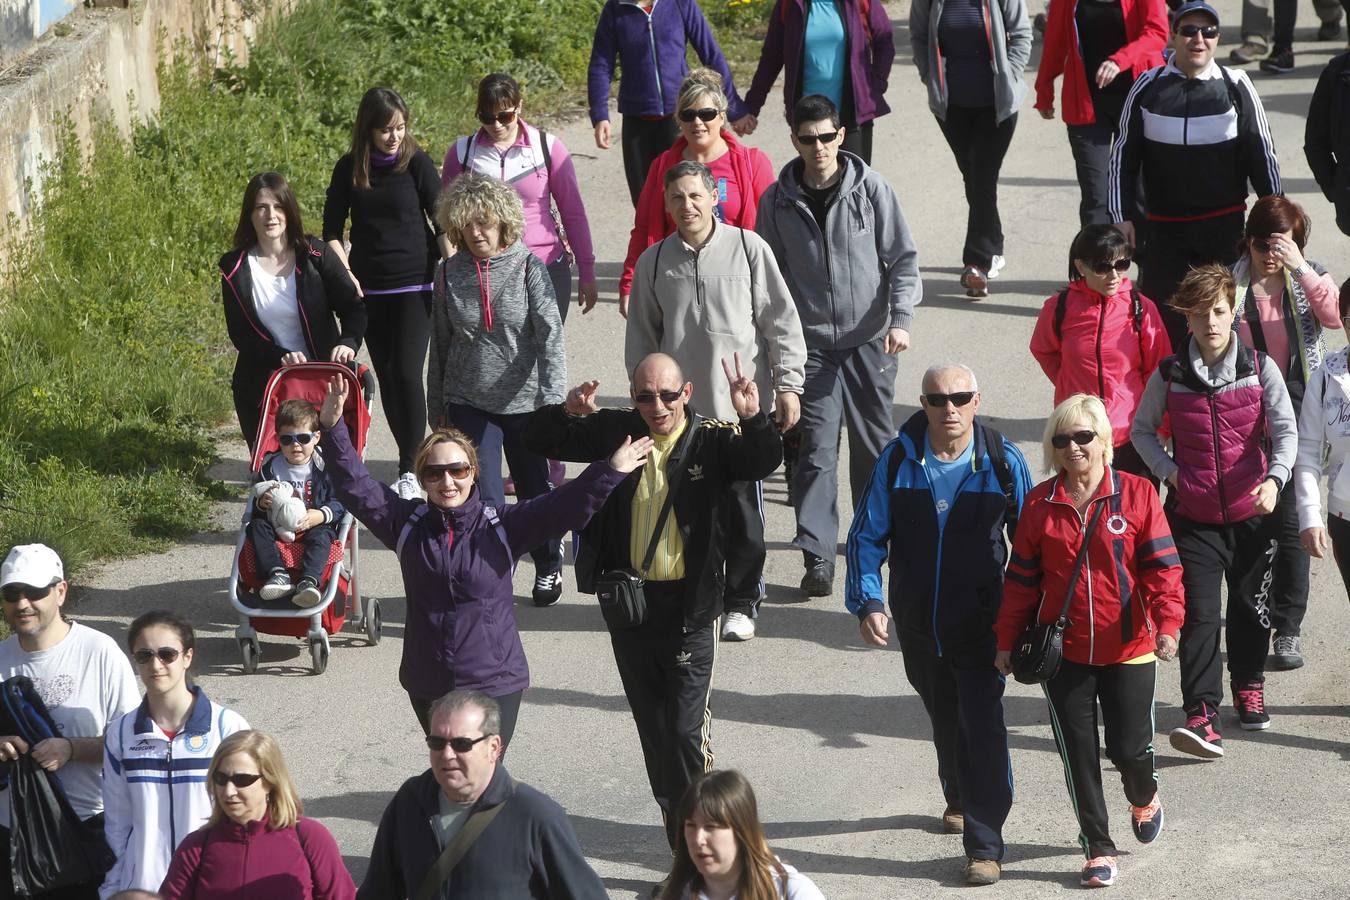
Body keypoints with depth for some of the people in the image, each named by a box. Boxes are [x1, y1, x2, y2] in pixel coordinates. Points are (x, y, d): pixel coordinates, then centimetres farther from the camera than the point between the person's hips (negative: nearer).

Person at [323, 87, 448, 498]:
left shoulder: (416, 162, -6)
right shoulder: (350, 168, 1)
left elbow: (442, 222, -3)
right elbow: (331, 230, 7)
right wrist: (345, 275, -5)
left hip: (415, 286, -4)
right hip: (369, 289, 4)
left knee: (407, 373, -12)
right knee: (386, 376, 7)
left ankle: (410, 471, -8)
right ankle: (411, 459, 19)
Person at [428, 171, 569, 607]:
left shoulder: (529, 269, -9)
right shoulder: (449, 273, 0)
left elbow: (550, 337, -14)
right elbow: (440, 345, 8)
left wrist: (552, 400, -22)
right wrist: (436, 407, 12)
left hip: (523, 402, -1)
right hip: (468, 403, 1)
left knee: (534, 490, 15)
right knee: (483, 499, -8)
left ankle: (548, 566, 40)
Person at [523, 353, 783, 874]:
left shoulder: (712, 440, -7)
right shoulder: (614, 432, 2)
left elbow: (763, 461, -22)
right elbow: (541, 440, 6)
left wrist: (753, 420, -42)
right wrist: (567, 413, -16)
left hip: (689, 609, -4)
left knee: (686, 731, -11)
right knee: (652, 729, 14)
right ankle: (682, 845, 27)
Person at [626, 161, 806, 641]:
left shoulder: (748, 247, -2)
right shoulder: (654, 262, 6)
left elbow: (781, 319, 1)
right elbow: (641, 338, 15)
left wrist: (788, 384, -2)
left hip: (744, 405, -2)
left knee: (742, 506, 2)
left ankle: (741, 604, 14)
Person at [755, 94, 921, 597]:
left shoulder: (871, 188, -3)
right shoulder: (778, 200, 0)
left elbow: (902, 257, 1)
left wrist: (901, 318, -11)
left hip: (868, 337, 0)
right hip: (809, 342, 0)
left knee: (874, 441, 11)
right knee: (816, 447, -7)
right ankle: (817, 553, -7)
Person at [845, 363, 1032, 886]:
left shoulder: (1002, 462, -10)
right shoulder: (898, 460, -8)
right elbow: (866, 537, -3)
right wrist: (868, 602, -15)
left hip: (981, 624, -3)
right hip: (918, 626, 3)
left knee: (982, 728, -10)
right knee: (944, 719, 22)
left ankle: (985, 847, -6)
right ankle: (959, 799, 49)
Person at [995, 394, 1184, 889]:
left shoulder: (1136, 494, -5)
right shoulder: (1040, 503, 1)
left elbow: (1162, 566, -8)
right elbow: (1022, 577, 6)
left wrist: (1168, 623, -20)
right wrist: (1008, 640, 6)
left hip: (1128, 649, -2)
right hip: (1063, 653, 2)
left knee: (1130, 747, 1)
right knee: (1078, 754, 4)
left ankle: (1144, 800, 37)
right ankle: (1098, 849, 17)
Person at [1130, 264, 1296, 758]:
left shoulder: (1260, 369, -4)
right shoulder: (1170, 375, -2)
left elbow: (1285, 430, -10)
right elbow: (1142, 429, 11)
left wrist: (1275, 477, -28)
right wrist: (1168, 470, -4)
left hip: (1252, 512, 1)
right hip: (1194, 515, -1)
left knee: (1251, 605, 15)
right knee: (1199, 614, -10)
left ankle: (1248, 684, 39)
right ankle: (1203, 717, -15)